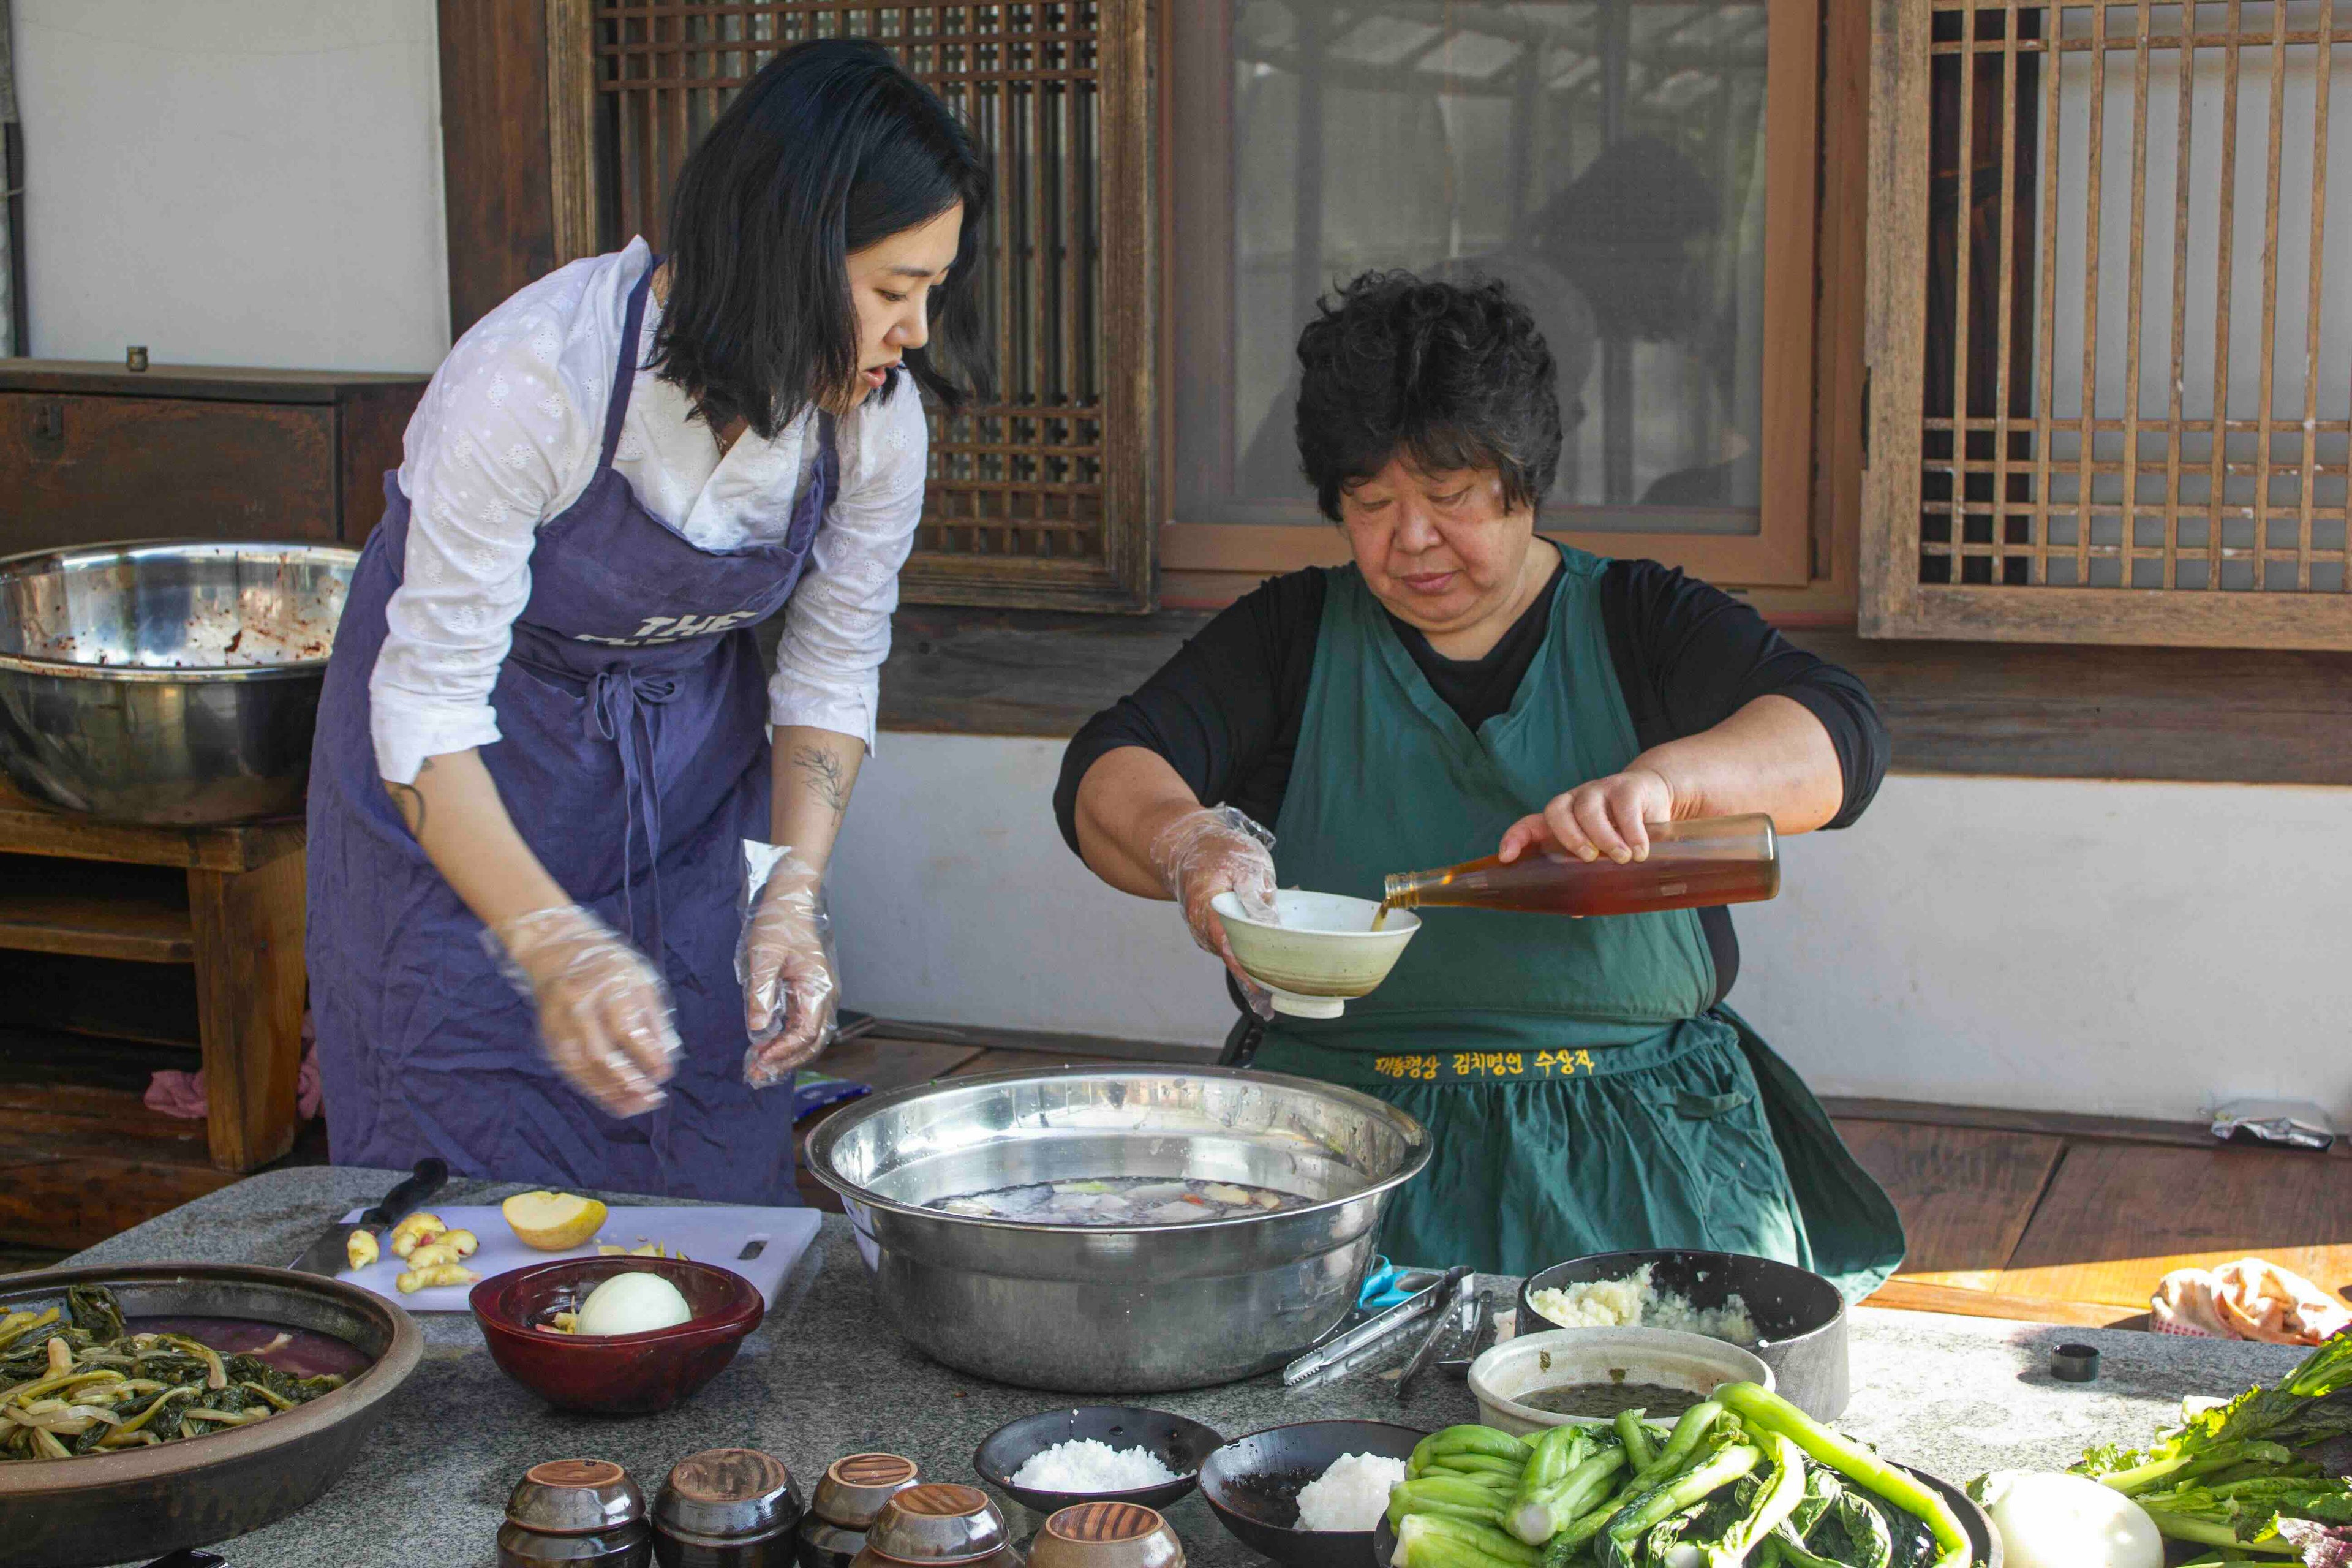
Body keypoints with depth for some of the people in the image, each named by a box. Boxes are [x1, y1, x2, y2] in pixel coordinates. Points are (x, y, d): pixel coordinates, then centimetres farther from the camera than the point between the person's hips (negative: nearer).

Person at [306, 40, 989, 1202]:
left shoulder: (875, 408, -17)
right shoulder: (533, 378, -33)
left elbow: (832, 671, -5)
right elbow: (431, 709, -29)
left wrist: (792, 896, -18)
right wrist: (551, 941, -41)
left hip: (688, 748, 4)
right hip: (469, 774, -4)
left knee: (708, 1166, 3)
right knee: (470, 1158, 0)